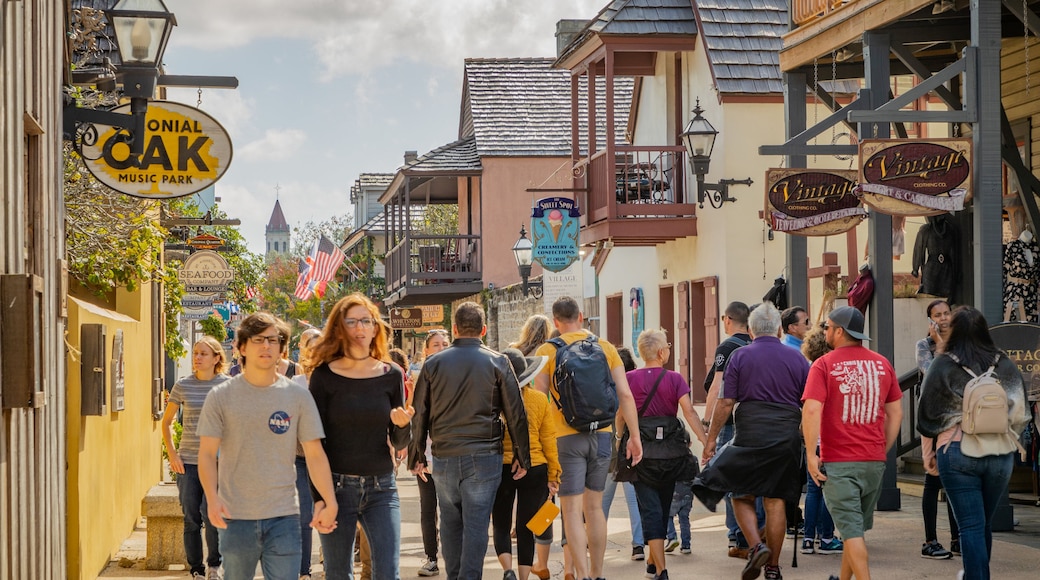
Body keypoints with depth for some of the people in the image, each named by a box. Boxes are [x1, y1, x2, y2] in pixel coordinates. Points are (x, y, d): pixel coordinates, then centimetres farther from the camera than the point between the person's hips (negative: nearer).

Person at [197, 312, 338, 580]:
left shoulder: (298, 396, 4)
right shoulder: (221, 397, 2)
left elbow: (315, 455, 5)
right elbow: (207, 454, -1)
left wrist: (330, 503, -3)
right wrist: (212, 498, -16)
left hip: (284, 517, 0)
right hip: (235, 517, 0)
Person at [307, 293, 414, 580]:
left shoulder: (392, 374, 3)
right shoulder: (324, 375, -3)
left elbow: (399, 443, 7)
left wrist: (402, 424, -16)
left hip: (381, 488, 1)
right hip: (336, 487, -1)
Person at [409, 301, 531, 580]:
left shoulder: (433, 364, 4)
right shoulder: (497, 362, -1)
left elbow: (419, 414, 7)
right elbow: (516, 414, 1)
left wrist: (417, 456, 15)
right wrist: (522, 456, 8)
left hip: (444, 457, 2)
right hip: (484, 457, -2)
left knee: (450, 523, 14)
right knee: (476, 524, -2)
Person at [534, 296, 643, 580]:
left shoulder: (547, 351, -3)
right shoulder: (605, 347, 6)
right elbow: (625, 394, 2)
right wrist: (634, 435, 7)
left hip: (567, 437, -4)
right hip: (601, 435, 4)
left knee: (572, 510, -2)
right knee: (594, 507, 15)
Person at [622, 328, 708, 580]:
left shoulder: (629, 379, -3)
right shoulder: (675, 379, -4)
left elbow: (621, 416, -1)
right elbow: (689, 411, -14)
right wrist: (706, 442, -17)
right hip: (670, 453, 1)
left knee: (650, 510, -2)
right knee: (663, 508, 18)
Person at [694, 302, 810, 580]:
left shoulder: (740, 356, 0)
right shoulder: (797, 359, 6)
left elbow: (726, 403, -3)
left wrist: (711, 438, 5)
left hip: (749, 438, -2)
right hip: (787, 440, 2)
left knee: (742, 496, 10)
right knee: (776, 500, 7)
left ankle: (756, 545, -11)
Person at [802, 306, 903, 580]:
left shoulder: (824, 365, -8)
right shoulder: (882, 364, 6)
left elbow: (811, 410, -18)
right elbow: (896, 413, 9)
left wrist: (811, 454, -12)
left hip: (838, 461, -5)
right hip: (874, 460, 5)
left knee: (852, 530, -3)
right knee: (857, 526, 18)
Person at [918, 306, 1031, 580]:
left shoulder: (943, 365, -5)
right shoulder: (1006, 365, 3)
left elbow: (928, 414, -1)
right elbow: (1020, 415, 5)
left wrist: (931, 452, 13)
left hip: (959, 453, -3)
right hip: (1000, 454, 3)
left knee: (971, 526, -1)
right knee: (985, 523, 18)